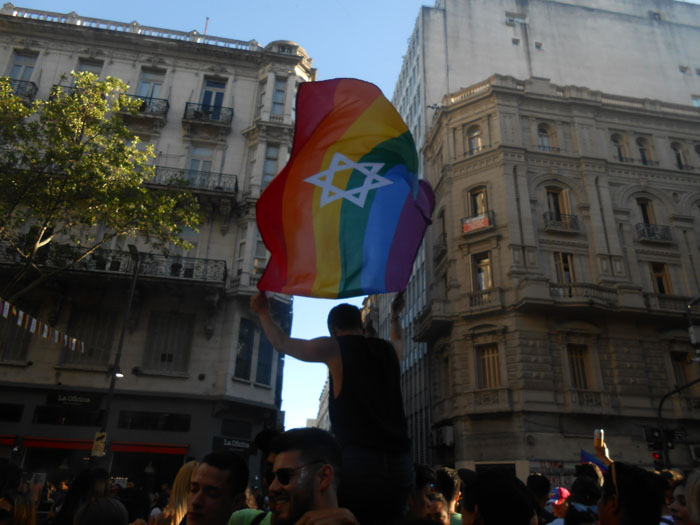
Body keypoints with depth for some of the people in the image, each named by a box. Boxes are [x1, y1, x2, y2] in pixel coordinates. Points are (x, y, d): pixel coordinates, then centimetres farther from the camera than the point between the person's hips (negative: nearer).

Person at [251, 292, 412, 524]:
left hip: (358, 461, -5)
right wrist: (395, 315, 60)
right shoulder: (388, 350, 15)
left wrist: (263, 313, 31)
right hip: (401, 465, 5)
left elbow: (282, 342, 15)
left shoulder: (334, 347, 2)